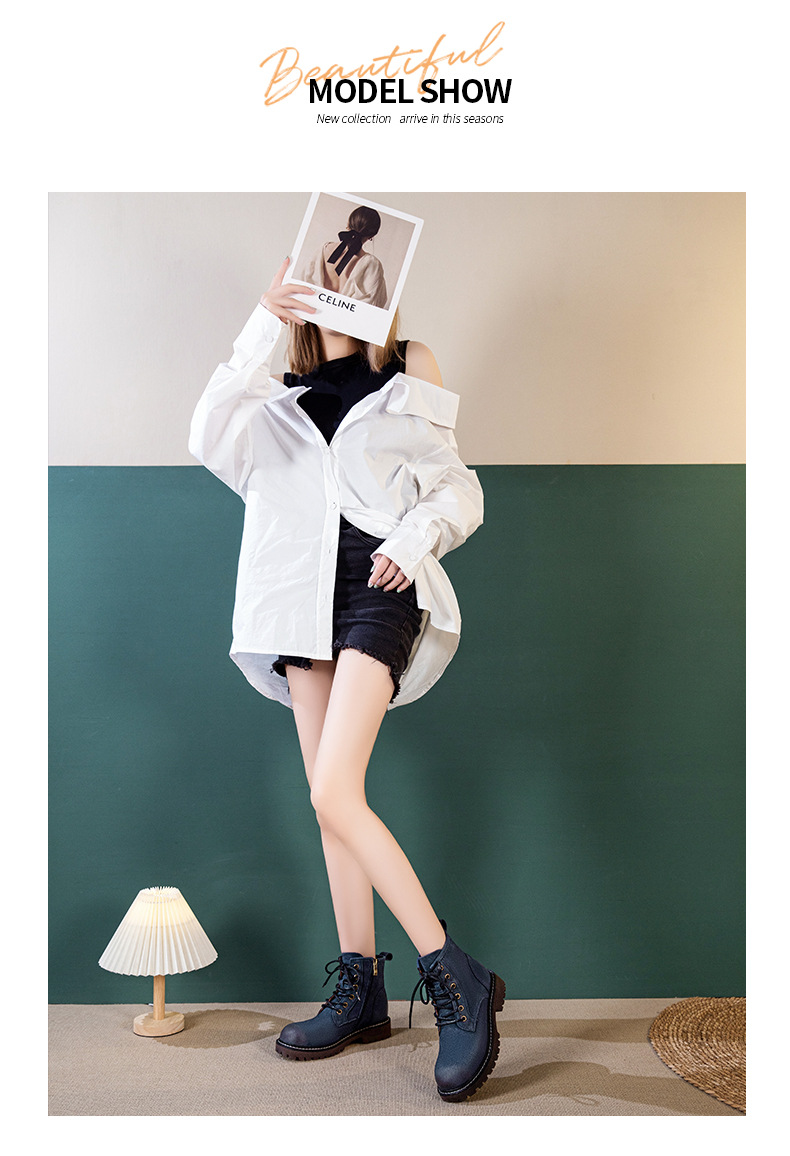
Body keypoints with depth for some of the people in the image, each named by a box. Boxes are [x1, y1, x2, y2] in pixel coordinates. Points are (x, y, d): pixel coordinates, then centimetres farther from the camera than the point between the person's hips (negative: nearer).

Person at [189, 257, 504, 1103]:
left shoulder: (403, 386, 12)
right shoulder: (278, 397, 17)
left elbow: (461, 491, 10)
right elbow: (209, 442, -3)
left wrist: (417, 535, -11)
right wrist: (257, 332, -8)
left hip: (378, 590, -4)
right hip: (303, 595, 4)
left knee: (334, 795, -18)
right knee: (330, 801, 4)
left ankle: (457, 981, -10)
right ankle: (360, 990, 14)